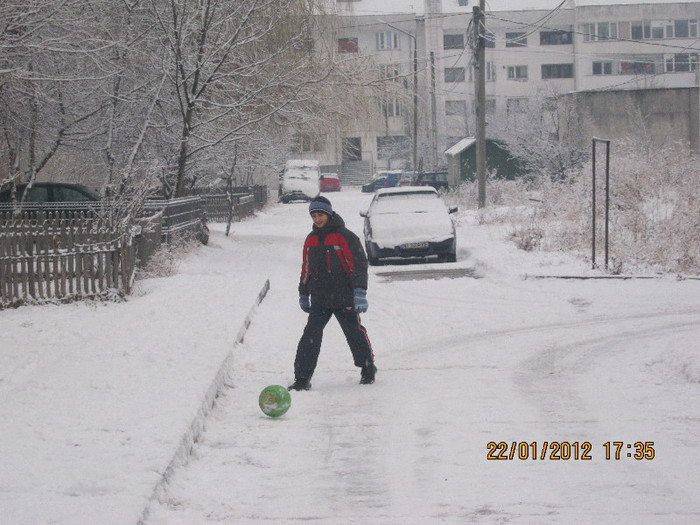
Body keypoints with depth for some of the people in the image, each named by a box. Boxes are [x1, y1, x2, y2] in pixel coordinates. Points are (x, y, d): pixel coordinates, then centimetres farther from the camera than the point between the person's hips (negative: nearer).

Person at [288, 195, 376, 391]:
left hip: (344, 299, -4)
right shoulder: (311, 240, 11)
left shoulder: (344, 237, -8)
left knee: (355, 334, 8)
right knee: (311, 336, -7)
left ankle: (368, 369, 29)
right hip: (319, 300, 4)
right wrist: (303, 295, 24)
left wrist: (359, 293, -19)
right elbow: (306, 269, 21)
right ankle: (302, 378, -7)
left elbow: (359, 265, -12)